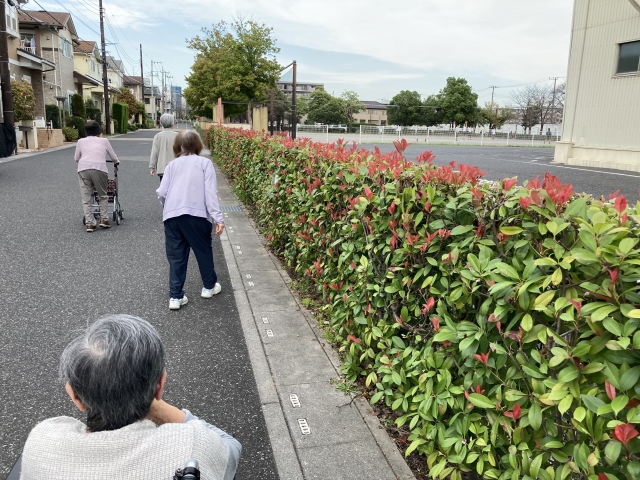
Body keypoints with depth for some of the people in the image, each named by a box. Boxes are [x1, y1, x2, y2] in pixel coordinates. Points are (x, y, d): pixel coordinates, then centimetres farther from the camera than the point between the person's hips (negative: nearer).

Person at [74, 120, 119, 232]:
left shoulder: (81, 141, 20)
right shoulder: (104, 141, 18)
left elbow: (76, 158, 27)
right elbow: (114, 157, 27)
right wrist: (117, 162, 50)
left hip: (83, 169, 1)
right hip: (99, 168, -1)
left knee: (86, 199, 7)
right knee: (103, 196, 17)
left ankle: (89, 223, 3)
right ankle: (103, 219, 12)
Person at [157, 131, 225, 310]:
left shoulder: (172, 164, 17)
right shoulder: (204, 162, 9)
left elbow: (161, 193, 9)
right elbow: (210, 192, -3)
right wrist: (218, 218, -7)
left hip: (171, 216, 3)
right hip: (196, 214, -2)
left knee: (176, 256, 10)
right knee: (203, 251, 17)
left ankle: (175, 296, 11)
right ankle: (209, 286, 32)